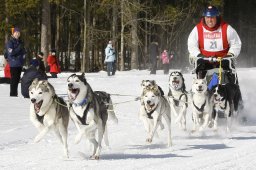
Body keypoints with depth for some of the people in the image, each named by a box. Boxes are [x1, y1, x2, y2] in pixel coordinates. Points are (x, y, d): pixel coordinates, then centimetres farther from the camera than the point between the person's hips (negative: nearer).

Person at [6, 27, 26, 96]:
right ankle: (13, 94, -5)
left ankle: (15, 93, 16)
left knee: (17, 79, 10)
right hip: (13, 64, -7)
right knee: (14, 79, -8)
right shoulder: (10, 42, -7)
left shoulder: (20, 42, 14)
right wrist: (19, 48, -21)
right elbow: (11, 52, -17)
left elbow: (23, 51, 23)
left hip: (19, 64, 7)